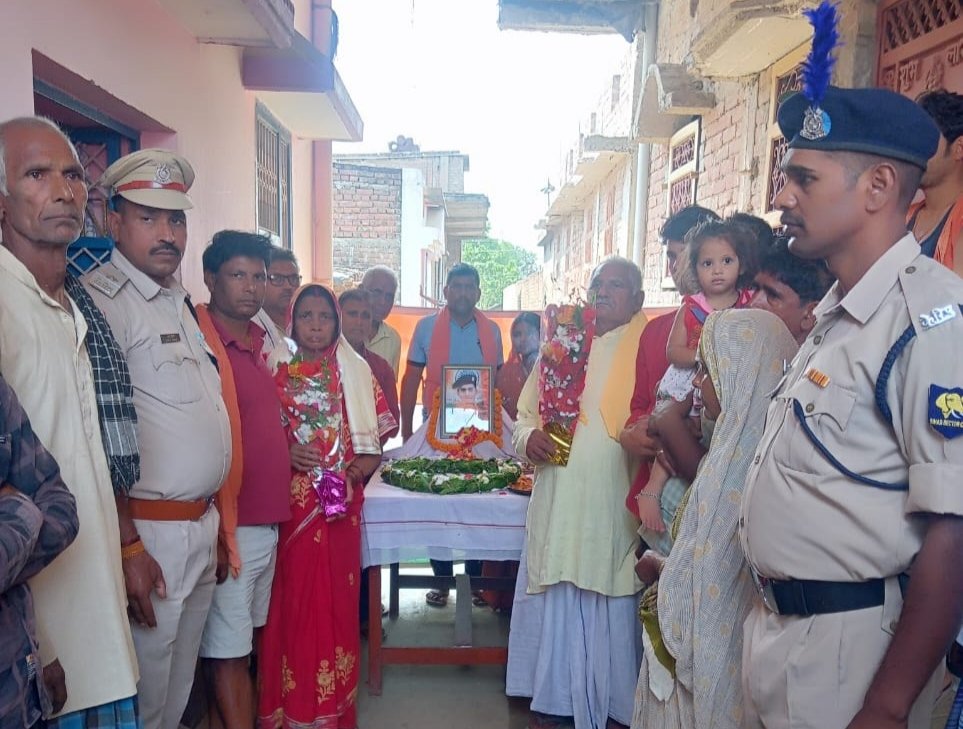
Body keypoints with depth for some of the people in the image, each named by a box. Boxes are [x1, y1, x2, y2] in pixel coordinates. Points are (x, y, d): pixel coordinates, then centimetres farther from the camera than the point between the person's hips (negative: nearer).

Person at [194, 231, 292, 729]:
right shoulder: (200, 342, -13)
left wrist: (291, 448, 10)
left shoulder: (262, 343, 11)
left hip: (269, 521, 8)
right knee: (229, 651, 4)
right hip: (230, 527, -8)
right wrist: (211, 534, -17)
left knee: (250, 641, 19)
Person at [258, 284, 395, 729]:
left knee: (336, 597, 7)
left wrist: (361, 468, -8)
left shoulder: (356, 372, 7)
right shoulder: (277, 370, 4)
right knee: (292, 596, 2)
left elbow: (373, 438, 8)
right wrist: (284, 452, -13)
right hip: (291, 501, -1)